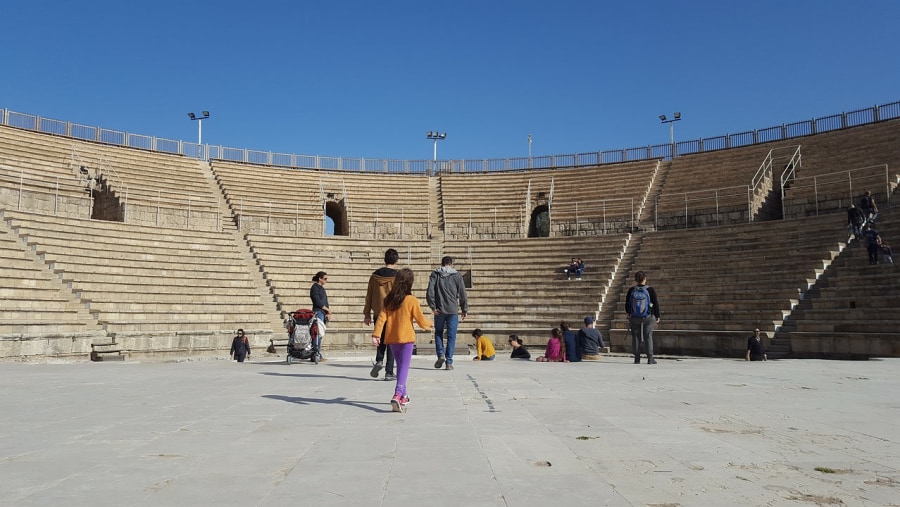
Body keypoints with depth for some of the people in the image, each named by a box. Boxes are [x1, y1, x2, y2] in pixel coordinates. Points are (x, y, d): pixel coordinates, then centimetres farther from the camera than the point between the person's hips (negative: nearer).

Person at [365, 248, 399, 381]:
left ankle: (379, 360, -2)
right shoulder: (397, 276, -7)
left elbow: (369, 296, 7)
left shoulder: (375, 275, 4)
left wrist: (367, 314, 13)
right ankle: (389, 372, 6)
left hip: (378, 313, 3)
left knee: (381, 339, 21)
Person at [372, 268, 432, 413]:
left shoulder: (389, 299, 2)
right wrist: (429, 325, 16)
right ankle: (398, 395, -23)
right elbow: (421, 320, -5)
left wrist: (376, 334, -4)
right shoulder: (412, 300, -10)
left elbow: (381, 317, -3)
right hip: (406, 338, -5)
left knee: (400, 366, 20)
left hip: (391, 338, 5)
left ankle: (403, 395, 30)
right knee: (404, 368, -5)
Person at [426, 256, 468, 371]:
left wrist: (433, 307, -3)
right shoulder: (457, 275, 2)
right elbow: (462, 294, 1)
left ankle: (441, 354, 0)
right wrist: (465, 309, 9)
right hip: (453, 311, -1)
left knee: (438, 333, 18)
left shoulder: (435, 275, 3)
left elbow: (429, 292, -7)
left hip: (439, 310, 1)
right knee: (451, 337, 5)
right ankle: (449, 362, 2)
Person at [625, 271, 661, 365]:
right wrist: (657, 316, 4)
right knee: (648, 337, 5)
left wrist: (629, 314, 21)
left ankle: (637, 359, 9)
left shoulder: (631, 290, -3)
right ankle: (650, 359, 5)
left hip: (634, 318, 2)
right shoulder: (650, 290, -10)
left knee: (635, 337, 8)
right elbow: (655, 304, -6)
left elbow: (627, 304, 5)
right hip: (648, 318, -2)